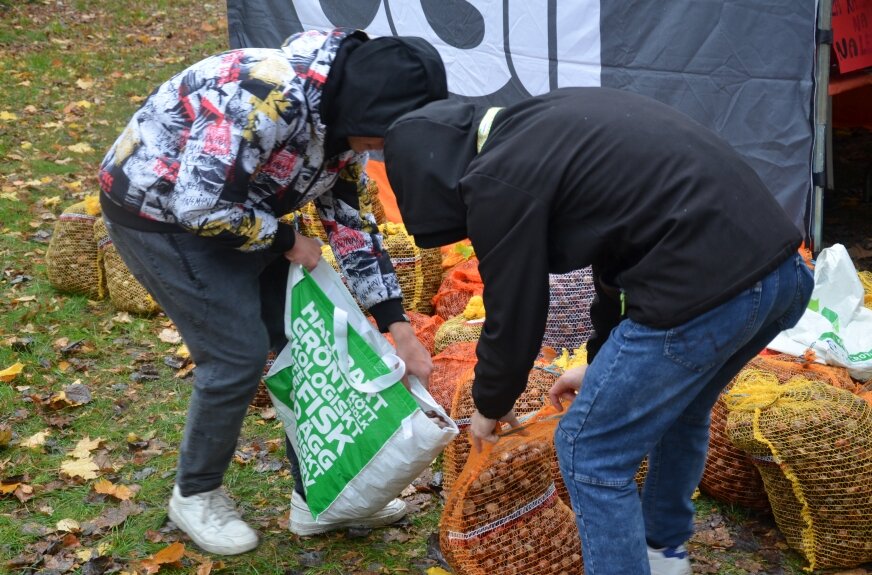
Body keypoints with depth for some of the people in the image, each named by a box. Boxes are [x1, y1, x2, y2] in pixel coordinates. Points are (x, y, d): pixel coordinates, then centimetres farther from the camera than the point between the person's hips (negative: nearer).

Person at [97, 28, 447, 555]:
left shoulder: (345, 119, -5)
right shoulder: (270, 96, -34)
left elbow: (353, 222, 4)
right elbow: (199, 205, -35)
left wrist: (400, 329, -1)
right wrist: (286, 241, -18)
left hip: (235, 210, 9)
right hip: (158, 210, -9)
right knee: (238, 355, -9)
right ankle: (195, 495, 14)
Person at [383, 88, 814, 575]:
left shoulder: (498, 183, -7)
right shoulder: (550, 121, 21)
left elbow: (514, 317, 1)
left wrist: (490, 406, 22)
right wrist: (602, 362, 37)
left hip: (704, 290, -10)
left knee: (591, 453, 6)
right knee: (678, 409, 32)